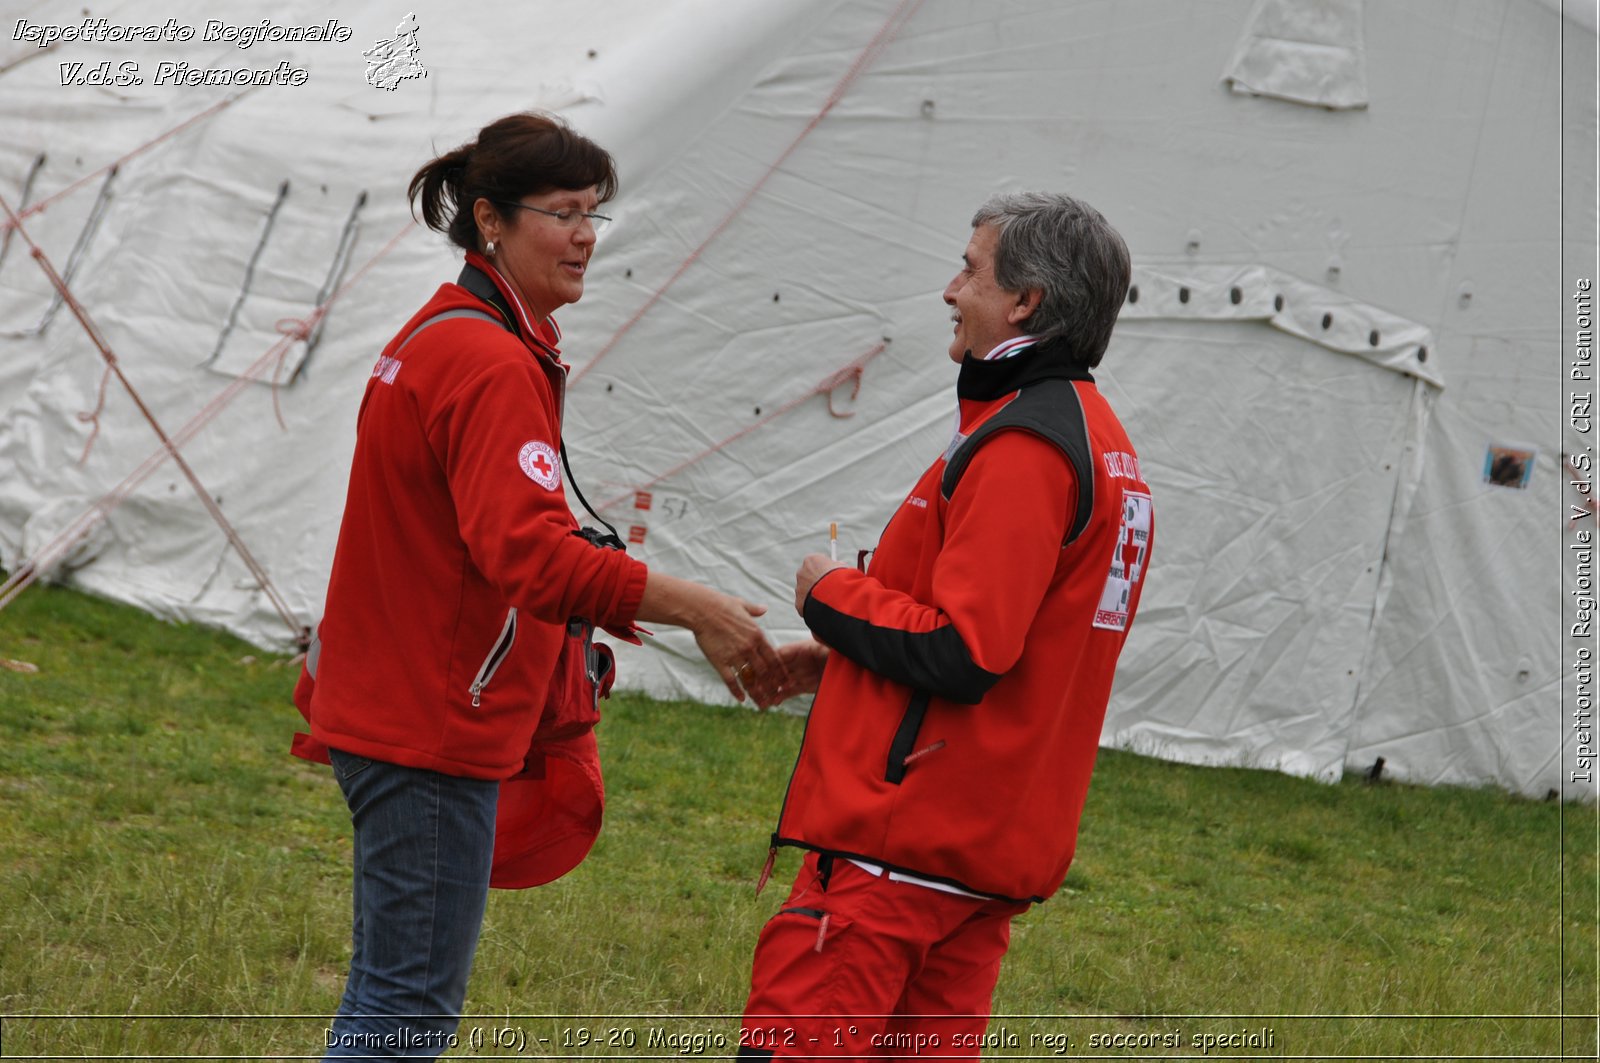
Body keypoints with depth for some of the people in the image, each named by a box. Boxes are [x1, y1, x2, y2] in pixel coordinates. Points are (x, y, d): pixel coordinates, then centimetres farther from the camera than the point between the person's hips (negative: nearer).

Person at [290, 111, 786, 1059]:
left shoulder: (441, 338, 14)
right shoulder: (491, 364, -19)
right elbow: (530, 552, -29)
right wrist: (698, 610, -25)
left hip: (393, 696, 11)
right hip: (434, 726, -11)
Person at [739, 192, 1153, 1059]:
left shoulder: (1022, 447, -16)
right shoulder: (1103, 447, 17)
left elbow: (960, 654, -22)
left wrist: (833, 596, -5)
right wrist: (838, 658, 15)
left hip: (901, 840, -10)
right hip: (995, 848, 10)